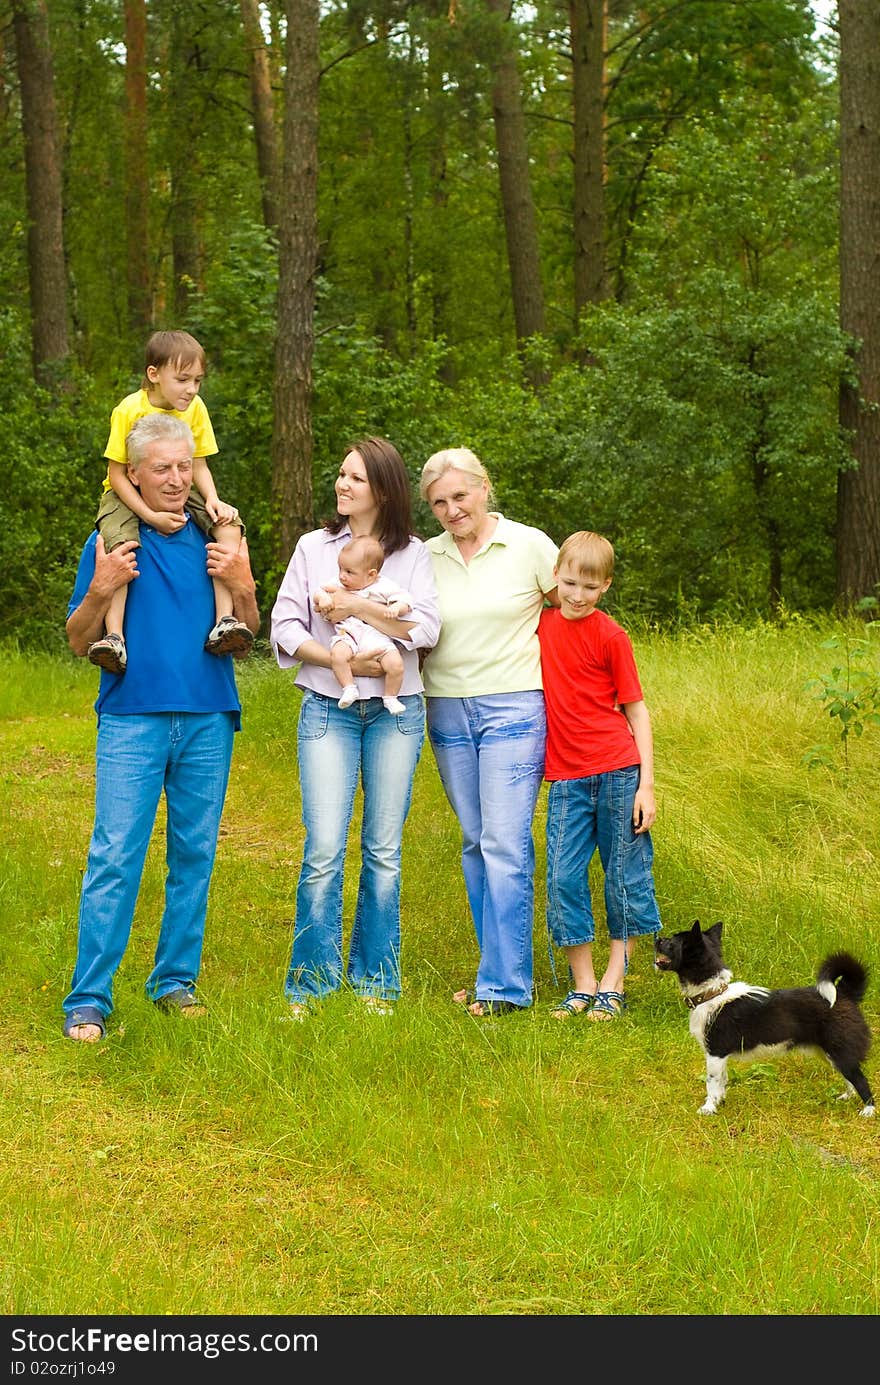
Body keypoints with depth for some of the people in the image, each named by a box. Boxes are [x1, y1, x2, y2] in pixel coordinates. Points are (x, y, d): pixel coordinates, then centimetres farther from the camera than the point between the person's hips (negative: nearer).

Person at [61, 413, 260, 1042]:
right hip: (133, 718, -3)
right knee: (115, 858, -9)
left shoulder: (215, 541, 10)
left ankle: (175, 980, 18)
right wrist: (100, 591, -14)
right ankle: (88, 1001, -8)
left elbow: (250, 630, 14)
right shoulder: (111, 543, 3)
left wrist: (242, 584, -5)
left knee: (195, 857, 7)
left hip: (208, 720, 3)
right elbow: (79, 642, 4)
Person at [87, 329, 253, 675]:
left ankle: (224, 621, -25)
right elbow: (117, 474, -17)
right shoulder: (130, 410, -19)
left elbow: (198, 466, 0)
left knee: (229, 524, -20)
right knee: (118, 542, -34)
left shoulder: (195, 408, -6)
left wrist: (212, 500, -21)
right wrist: (150, 516, -28)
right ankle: (113, 635, -35)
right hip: (129, 494, -4)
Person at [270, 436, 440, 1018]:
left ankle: (376, 981, 13)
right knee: (324, 849, -8)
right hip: (328, 709, 0)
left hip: (396, 711, 0)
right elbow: (284, 628, 2)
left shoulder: (413, 554, 6)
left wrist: (360, 606, -13)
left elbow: (427, 627, -7)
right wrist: (338, 659, -11)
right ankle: (311, 982, 1)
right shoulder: (313, 548, 8)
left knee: (384, 850, 4)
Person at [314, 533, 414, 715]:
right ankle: (349, 689, -18)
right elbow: (318, 593, 16)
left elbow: (404, 601, 5)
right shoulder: (338, 585, 15)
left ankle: (390, 697, 1)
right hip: (347, 635, 1)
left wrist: (396, 607, -18)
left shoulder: (384, 587, 6)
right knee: (337, 655, -34)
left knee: (395, 665, -23)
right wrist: (323, 598, -7)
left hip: (377, 637, -1)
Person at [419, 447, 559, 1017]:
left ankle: (506, 984, -7)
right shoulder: (426, 557, 8)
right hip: (448, 712, 4)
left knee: (505, 844, -10)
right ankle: (499, 970, 16)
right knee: (475, 843, 8)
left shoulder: (529, 545, -2)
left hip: (514, 708, -4)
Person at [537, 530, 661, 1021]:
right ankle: (582, 987, 9)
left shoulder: (611, 636, -4)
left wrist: (646, 784, -7)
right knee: (564, 878, 0)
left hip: (618, 773, -3)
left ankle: (614, 985, 11)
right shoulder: (542, 625, 8)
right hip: (566, 778, 3)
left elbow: (636, 711, -2)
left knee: (625, 877, 2)